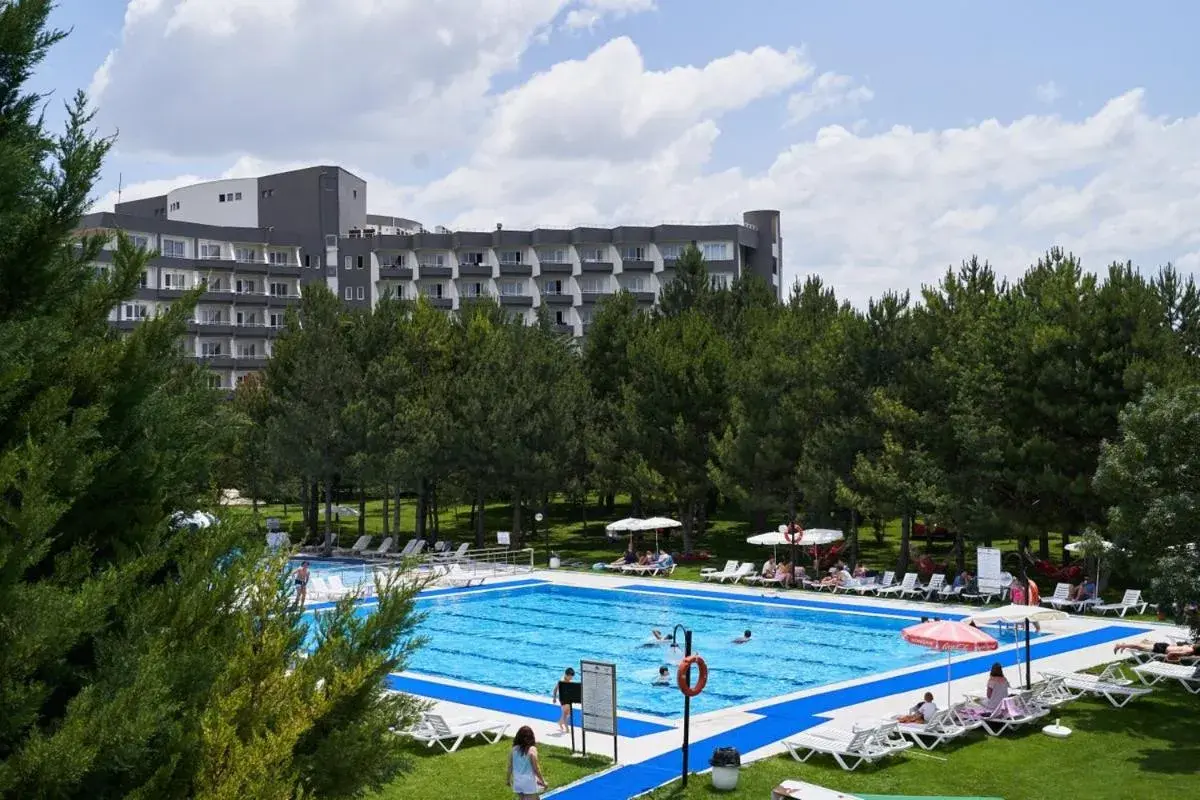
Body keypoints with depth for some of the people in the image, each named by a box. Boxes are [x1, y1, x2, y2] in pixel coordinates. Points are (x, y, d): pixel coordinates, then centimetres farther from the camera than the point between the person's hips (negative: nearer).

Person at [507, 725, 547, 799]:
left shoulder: (514, 749, -5)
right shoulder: (531, 750, -18)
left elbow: (510, 766, 4)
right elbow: (536, 768, -15)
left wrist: (508, 779, 19)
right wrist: (543, 781, -3)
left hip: (517, 782, 5)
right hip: (529, 782, -5)